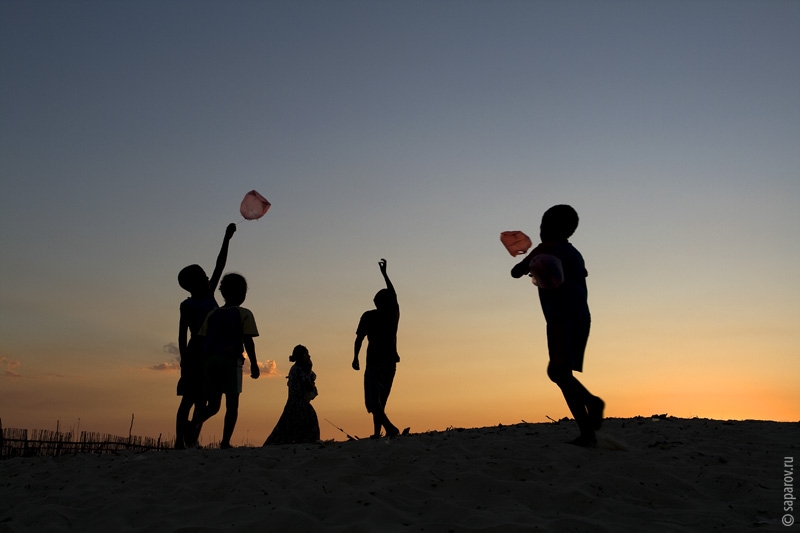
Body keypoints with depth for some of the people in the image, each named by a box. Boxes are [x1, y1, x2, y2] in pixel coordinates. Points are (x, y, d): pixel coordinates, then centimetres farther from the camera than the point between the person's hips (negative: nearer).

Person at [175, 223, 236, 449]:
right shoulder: (187, 305, -1)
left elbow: (220, 266, 14)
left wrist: (227, 238, 13)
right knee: (189, 399, -6)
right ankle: (180, 441, -5)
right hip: (196, 354, -7)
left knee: (201, 400, 6)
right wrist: (184, 360, -13)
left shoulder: (209, 296, 15)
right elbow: (182, 335, -5)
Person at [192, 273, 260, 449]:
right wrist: (254, 364, 0)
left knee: (213, 406, 11)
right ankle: (225, 442, -5)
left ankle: (194, 422, -16)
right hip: (230, 360, -4)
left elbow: (203, 341, 10)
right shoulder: (244, 314, 1)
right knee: (232, 405, 3)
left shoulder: (212, 314, 14)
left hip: (210, 361, 4)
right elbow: (248, 342, -5)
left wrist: (203, 365, 14)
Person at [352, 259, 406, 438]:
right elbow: (394, 295, 23)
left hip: (375, 361, -5)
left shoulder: (369, 316, -3)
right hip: (390, 361, 5)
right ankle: (377, 432, 12)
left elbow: (359, 338, -7)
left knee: (373, 400, -6)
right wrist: (384, 273, 31)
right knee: (380, 400, 14)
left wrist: (355, 358, 2)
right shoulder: (394, 313, 7)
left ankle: (390, 428, -24)